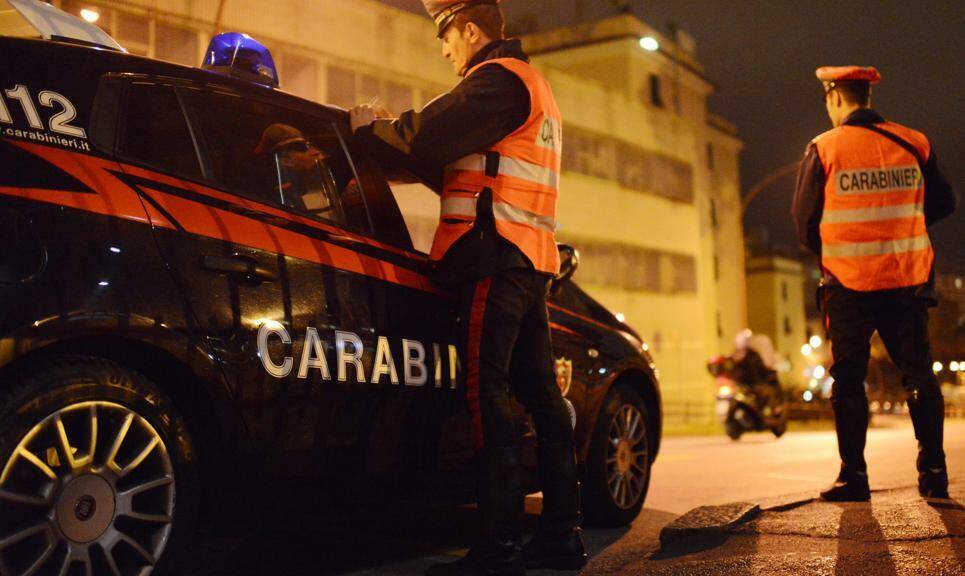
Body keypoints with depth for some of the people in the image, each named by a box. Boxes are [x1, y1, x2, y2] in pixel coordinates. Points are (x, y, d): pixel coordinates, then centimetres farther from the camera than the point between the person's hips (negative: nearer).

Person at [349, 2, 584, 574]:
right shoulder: (536, 89, 29)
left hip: (493, 254, -10)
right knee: (541, 394, 9)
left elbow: (427, 136, -17)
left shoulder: (499, 77, -3)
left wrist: (372, 128, 1)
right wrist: (395, 133, 21)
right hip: (531, 259, 10)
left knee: (488, 395, -11)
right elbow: (466, 166, 29)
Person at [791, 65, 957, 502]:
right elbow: (943, 203, 11)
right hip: (908, 279, 3)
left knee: (848, 379, 4)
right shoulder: (914, 143, 4)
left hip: (848, 283, -2)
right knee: (919, 374, 11)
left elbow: (804, 219, 0)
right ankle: (933, 471, 11)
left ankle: (853, 477, 4)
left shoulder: (823, 149, -4)